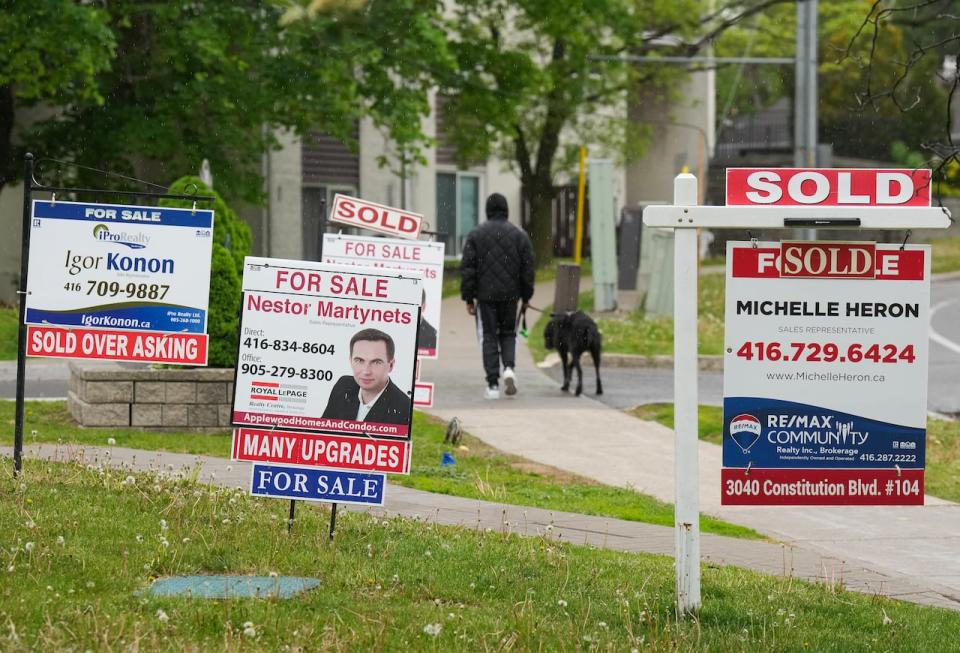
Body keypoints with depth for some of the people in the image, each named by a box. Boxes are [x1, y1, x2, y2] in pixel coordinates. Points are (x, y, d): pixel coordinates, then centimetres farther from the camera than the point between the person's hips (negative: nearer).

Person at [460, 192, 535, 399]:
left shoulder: (475, 235, -1)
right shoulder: (519, 235, 3)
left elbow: (467, 268, -4)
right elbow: (528, 268, 4)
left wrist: (468, 297, 0)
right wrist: (526, 297, 12)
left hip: (485, 296, -1)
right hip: (510, 295, 1)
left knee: (488, 337, 4)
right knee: (508, 333, 17)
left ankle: (493, 384, 0)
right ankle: (509, 367, -8)